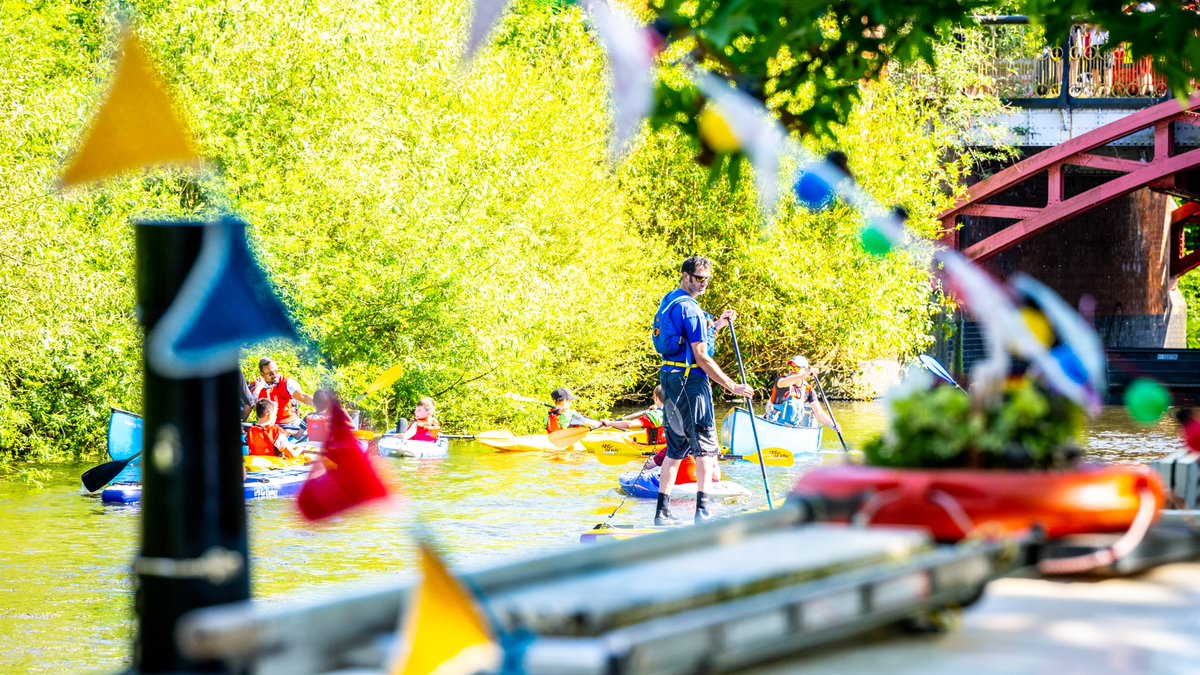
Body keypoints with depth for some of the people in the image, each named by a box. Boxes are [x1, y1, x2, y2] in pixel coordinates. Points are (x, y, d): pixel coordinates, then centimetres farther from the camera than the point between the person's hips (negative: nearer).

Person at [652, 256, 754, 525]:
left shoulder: (668, 302, 15)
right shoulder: (689, 308, -15)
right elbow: (701, 357, -18)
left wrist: (716, 326, 19)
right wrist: (732, 386, -15)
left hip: (669, 378, 9)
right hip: (689, 381, -9)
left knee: (676, 447, 14)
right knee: (706, 446, -5)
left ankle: (662, 511, 13)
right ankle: (702, 510, -10)